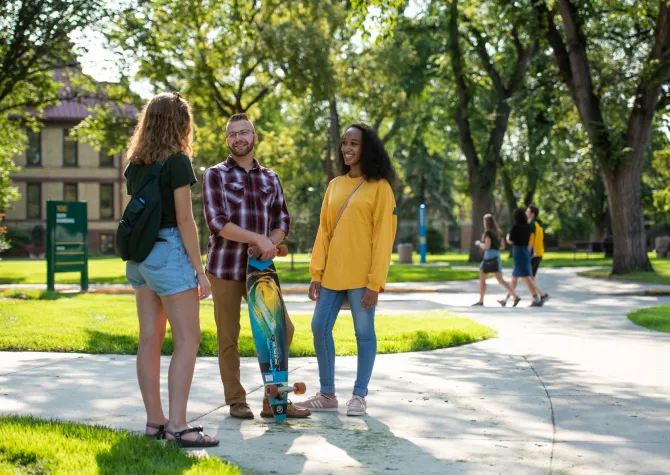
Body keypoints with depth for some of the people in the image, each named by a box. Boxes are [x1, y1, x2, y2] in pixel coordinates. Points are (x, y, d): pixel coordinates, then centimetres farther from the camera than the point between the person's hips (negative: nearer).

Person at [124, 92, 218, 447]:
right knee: (187, 341, -5)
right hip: (168, 251, -8)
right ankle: (178, 427, -10)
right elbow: (185, 219, -13)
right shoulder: (177, 161, -11)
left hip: (139, 255, 8)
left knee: (150, 340, 10)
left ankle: (154, 421, 14)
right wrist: (199, 270, -9)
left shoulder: (135, 164, 11)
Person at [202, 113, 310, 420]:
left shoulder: (270, 178, 13)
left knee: (282, 329, 1)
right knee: (228, 338, 2)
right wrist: (257, 238, -20)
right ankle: (236, 401, 14)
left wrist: (271, 243, -9)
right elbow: (216, 222, -12)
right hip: (224, 268, -4)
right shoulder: (215, 175, -1)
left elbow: (282, 220, 13)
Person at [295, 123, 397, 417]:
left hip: (361, 276, -6)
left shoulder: (379, 187, -3)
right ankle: (327, 394, 16)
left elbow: (383, 236, -8)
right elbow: (324, 230, 13)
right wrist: (316, 274, 5)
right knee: (320, 328, 4)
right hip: (332, 274, 6)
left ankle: (359, 396, 13)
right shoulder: (334, 186, 13)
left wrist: (375, 282, -13)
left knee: (364, 332, 2)